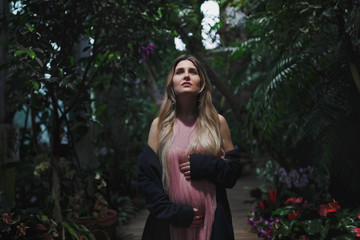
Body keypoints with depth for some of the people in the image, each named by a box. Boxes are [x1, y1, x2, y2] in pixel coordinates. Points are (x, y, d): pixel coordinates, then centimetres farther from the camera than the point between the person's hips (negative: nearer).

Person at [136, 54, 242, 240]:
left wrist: (205, 166, -15)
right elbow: (146, 176, 0)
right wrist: (173, 212, -11)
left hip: (212, 221, 1)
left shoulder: (217, 122, 4)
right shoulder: (160, 125, 3)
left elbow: (234, 168, 4)